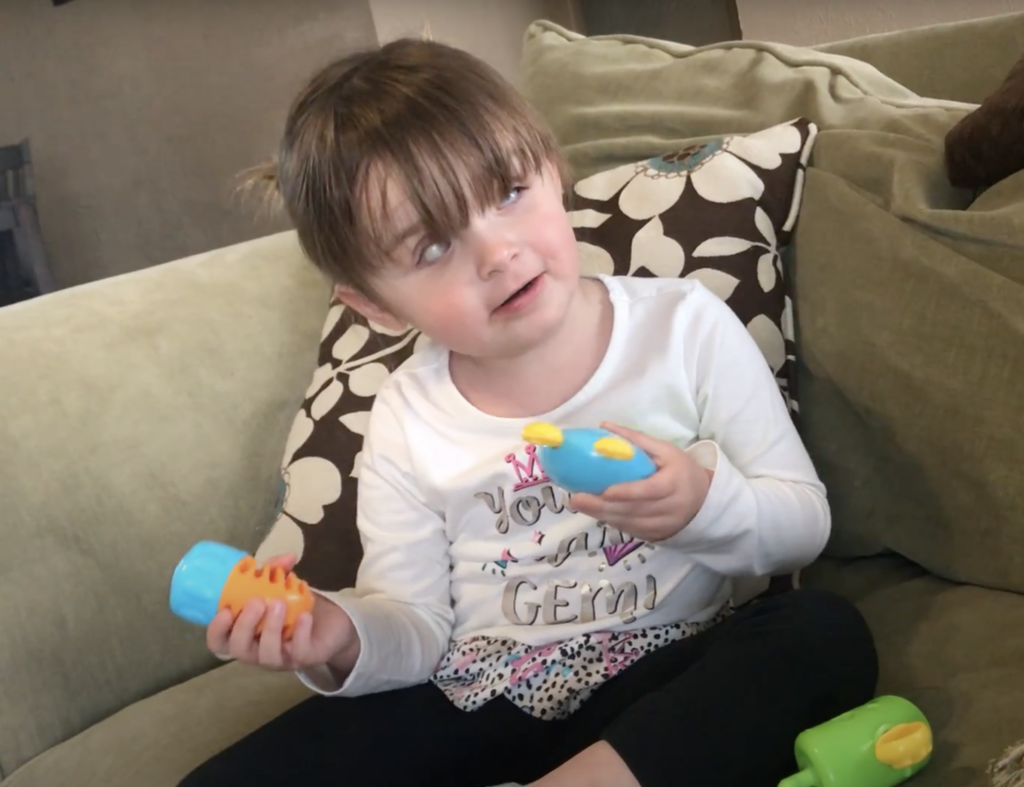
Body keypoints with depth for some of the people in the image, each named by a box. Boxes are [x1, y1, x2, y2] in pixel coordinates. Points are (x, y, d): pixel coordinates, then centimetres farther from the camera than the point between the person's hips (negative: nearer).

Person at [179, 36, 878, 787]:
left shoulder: (685, 326, -8)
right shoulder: (408, 426, -4)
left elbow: (805, 524, -3)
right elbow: (416, 626, 2)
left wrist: (705, 506, -25)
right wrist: (343, 640, -21)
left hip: (662, 685, 0)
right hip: (474, 708, 1)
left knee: (828, 634, -29)